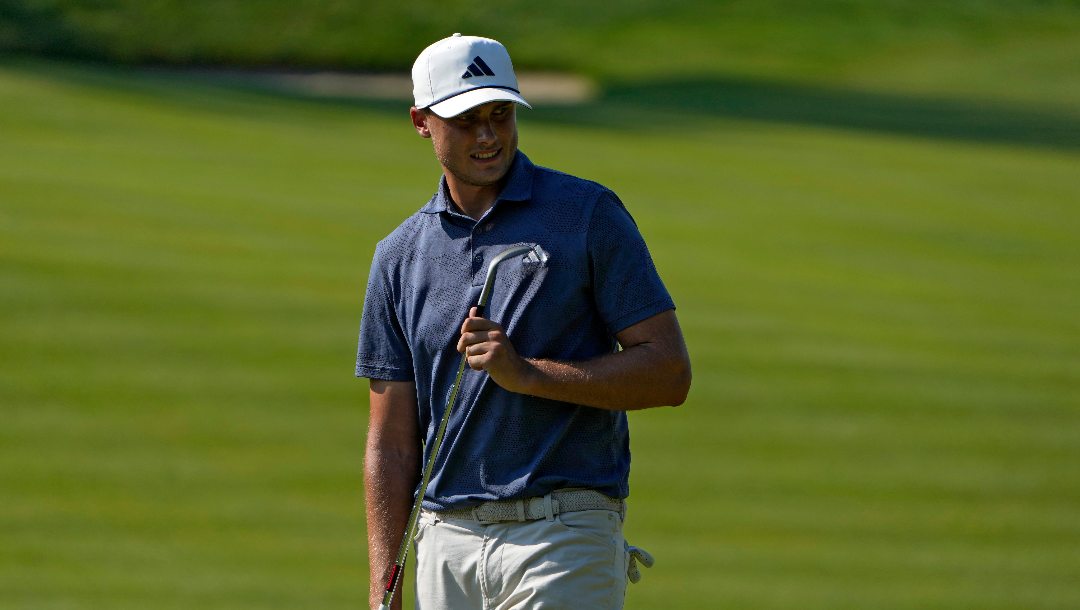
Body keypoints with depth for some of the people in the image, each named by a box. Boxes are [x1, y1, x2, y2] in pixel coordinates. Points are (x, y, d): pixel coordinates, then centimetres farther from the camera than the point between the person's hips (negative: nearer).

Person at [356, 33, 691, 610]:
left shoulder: (588, 214, 0)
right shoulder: (400, 255, 11)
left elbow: (670, 372, -4)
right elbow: (392, 439, 12)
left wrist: (527, 373, -15)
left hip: (564, 539, -5)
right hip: (447, 539, 5)